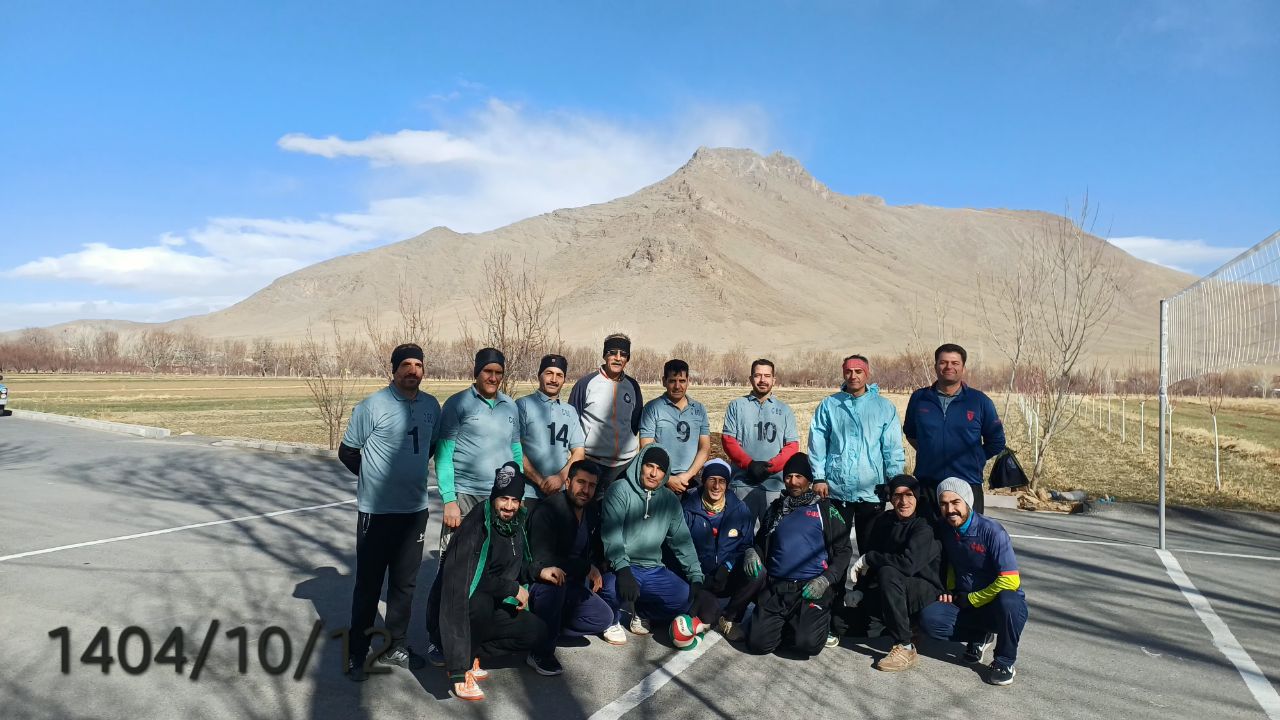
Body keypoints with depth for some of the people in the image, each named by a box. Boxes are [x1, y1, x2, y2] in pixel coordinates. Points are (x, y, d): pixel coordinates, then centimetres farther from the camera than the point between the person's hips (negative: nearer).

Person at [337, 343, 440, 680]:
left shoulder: (431, 405, 2)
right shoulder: (373, 406, -14)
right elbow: (347, 451, -5)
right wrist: (376, 478, 6)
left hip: (415, 509, 5)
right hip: (376, 511, -5)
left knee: (405, 583, 14)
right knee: (369, 584, 5)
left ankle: (395, 646, 29)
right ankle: (357, 653, 19)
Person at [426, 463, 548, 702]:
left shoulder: (516, 524, 2)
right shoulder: (476, 527, -22)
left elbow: (519, 568, 17)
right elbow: (461, 577, -28)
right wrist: (512, 588, -23)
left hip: (488, 610, 8)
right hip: (451, 615, -7)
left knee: (537, 630, -8)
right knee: (481, 602, -38)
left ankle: (469, 654, -1)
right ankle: (459, 668, -19)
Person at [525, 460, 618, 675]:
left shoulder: (592, 511, 4)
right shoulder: (548, 510, -21)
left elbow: (596, 550, 22)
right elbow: (542, 561, -28)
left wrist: (596, 567, 3)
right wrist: (587, 568, -24)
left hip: (571, 584, 7)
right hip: (538, 583, -7)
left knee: (604, 617, -9)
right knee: (554, 580, -39)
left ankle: (544, 628, 0)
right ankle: (541, 653, -25)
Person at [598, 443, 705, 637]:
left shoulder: (670, 500, 10)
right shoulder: (620, 490, -7)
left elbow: (682, 541, 12)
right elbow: (611, 534, -19)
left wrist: (696, 577, 3)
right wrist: (622, 569, -32)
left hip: (652, 570, 5)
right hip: (622, 567, -5)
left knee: (686, 599, -15)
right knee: (613, 586, -36)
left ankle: (642, 613, 13)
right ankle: (612, 619, 0)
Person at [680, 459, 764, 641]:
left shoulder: (741, 510, 2)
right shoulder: (689, 508, -3)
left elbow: (746, 546, 6)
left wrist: (728, 567, -11)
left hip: (729, 578, 3)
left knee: (757, 575, -28)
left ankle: (728, 617, -8)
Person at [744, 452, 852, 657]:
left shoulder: (825, 509, 6)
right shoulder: (775, 509, 17)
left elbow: (843, 550, 4)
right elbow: (760, 542, 25)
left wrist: (825, 580, -10)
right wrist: (752, 553, 1)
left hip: (812, 588, -3)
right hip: (775, 587, 3)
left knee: (808, 644, -22)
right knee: (758, 644, -13)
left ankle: (817, 620, 12)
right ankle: (786, 625, 19)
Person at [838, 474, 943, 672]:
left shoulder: (924, 527, -17)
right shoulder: (882, 521, 2)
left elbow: (908, 563, -31)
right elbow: (867, 559, 5)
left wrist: (868, 558, -22)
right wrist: (859, 590, -7)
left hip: (925, 592, -7)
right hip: (890, 593, 7)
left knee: (887, 573, -35)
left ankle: (905, 648, -27)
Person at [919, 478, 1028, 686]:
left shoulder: (991, 531, -19)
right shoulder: (945, 529, 0)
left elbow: (1010, 581, -22)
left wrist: (969, 599, -12)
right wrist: (950, 591, 2)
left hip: (998, 605, -5)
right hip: (964, 604, 5)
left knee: (1008, 602, -40)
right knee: (928, 619, -22)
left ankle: (1004, 661, -12)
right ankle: (979, 637, 8)